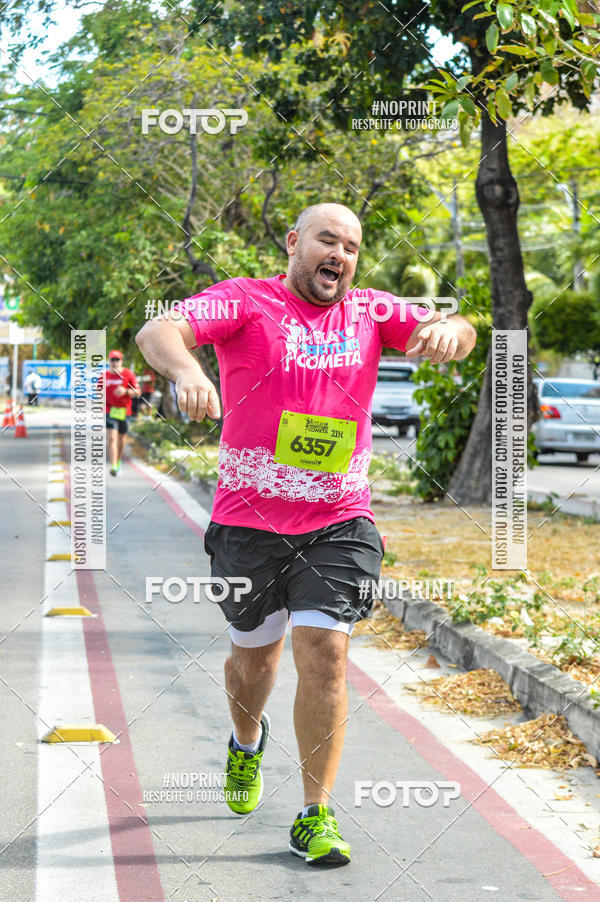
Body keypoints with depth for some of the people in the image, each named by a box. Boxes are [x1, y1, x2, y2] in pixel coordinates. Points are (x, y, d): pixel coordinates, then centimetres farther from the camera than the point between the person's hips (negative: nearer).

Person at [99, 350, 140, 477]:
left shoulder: (128, 374, -2)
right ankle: (113, 466, -21)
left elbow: (137, 392, -1)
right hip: (109, 411, -1)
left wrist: (126, 391, -19)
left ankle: (118, 461, 38)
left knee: (121, 439, 13)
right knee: (111, 438, -15)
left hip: (124, 410, 1)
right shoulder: (104, 376, 2)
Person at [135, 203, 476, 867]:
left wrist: (448, 330, -29)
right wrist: (185, 370, -45)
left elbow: (460, 338, -3)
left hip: (339, 521, 1)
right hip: (248, 519, -1)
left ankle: (316, 818, -1)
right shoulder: (245, 302, -5)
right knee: (254, 656, 13)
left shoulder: (370, 311, 6)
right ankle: (247, 741, 48)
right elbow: (157, 331, -21)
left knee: (324, 651, -10)